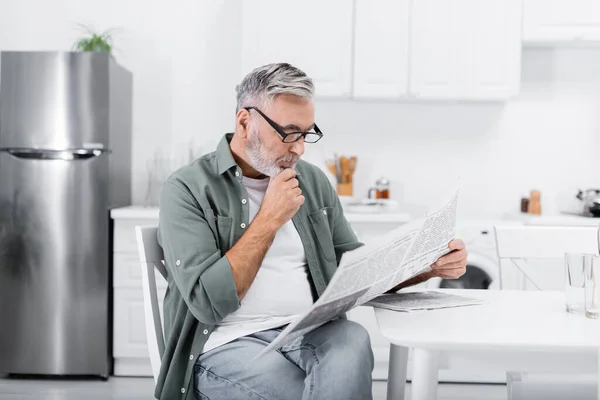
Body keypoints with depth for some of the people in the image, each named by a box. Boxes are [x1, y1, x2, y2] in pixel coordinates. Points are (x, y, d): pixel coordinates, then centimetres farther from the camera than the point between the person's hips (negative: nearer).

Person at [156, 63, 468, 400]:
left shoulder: (314, 182, 12)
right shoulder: (188, 189, -5)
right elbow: (208, 302, -15)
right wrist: (269, 219, -12)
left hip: (311, 334, 5)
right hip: (230, 346, -4)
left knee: (353, 341, -31)